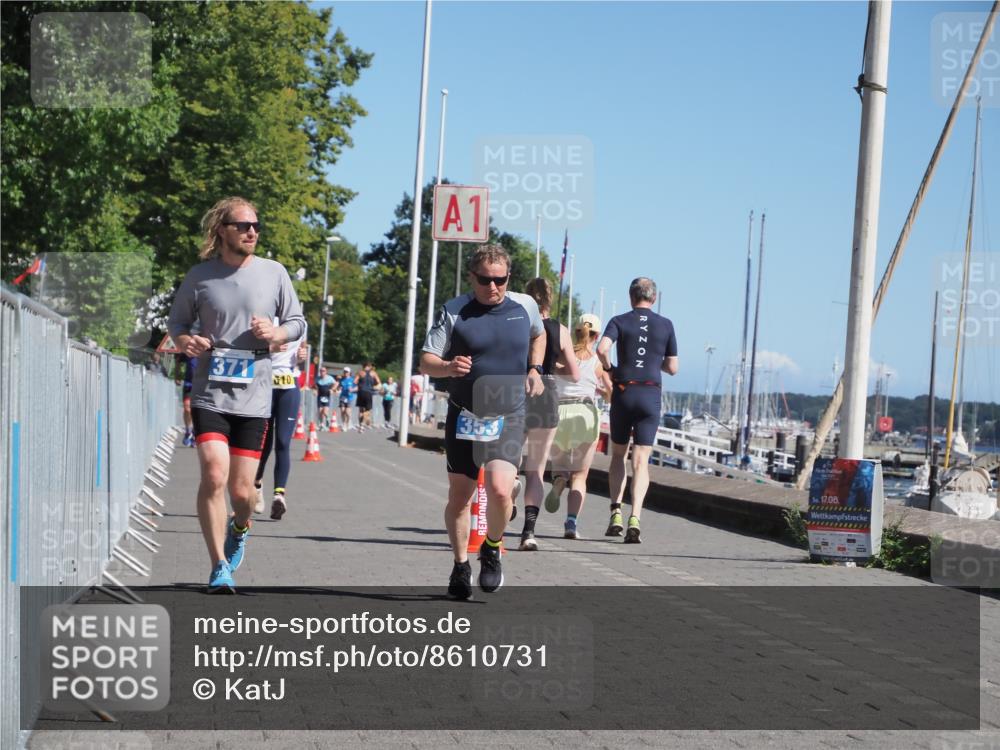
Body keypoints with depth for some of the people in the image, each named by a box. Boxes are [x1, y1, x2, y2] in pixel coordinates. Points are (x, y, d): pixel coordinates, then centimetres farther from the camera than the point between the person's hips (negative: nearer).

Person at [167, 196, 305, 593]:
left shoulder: (274, 273, 4)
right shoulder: (200, 276, 2)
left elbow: (298, 322, 12)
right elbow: (177, 320, 14)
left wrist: (277, 333, -10)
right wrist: (184, 340, -9)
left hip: (253, 397, 1)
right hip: (209, 393, -1)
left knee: (242, 491, 3)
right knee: (214, 475, -17)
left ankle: (239, 529, 40)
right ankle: (219, 567, -4)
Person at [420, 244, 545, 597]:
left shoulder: (525, 305, 3)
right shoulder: (453, 311, -3)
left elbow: (538, 336, 27)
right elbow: (426, 362, -4)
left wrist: (534, 370, 11)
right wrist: (448, 367, -25)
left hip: (508, 418, 0)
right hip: (464, 416, 0)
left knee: (499, 490, -19)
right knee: (459, 495, 7)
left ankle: (492, 550, 9)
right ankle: (461, 565, 27)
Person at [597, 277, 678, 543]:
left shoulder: (619, 321, 2)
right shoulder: (665, 325, 6)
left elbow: (602, 349, -16)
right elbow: (672, 368, 9)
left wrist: (609, 369, 2)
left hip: (623, 392, 0)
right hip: (651, 394, 0)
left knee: (618, 455, 16)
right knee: (641, 461, -2)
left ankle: (616, 511, 3)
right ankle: (634, 518, -17)